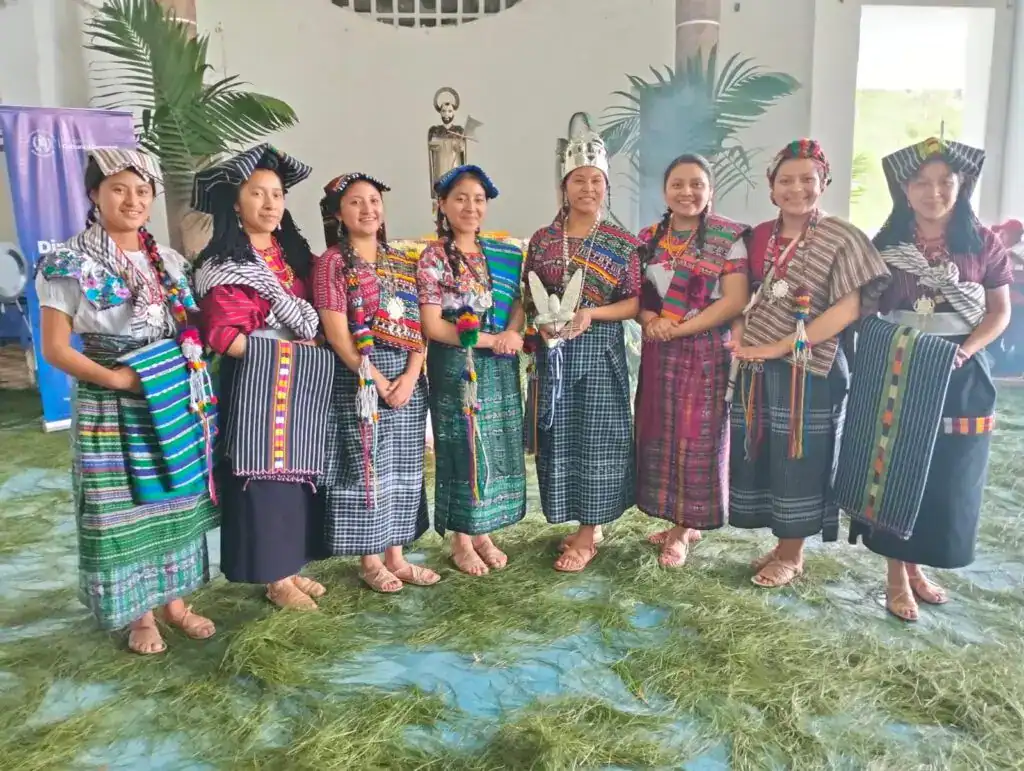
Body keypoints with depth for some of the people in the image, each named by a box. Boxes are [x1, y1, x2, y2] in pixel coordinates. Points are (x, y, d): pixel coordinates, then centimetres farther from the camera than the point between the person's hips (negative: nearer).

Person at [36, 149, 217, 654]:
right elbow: (55, 349, -8)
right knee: (122, 510, 4)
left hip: (174, 403, 4)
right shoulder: (70, 265, -6)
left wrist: (190, 375, -4)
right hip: (110, 409, -4)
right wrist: (115, 377, -20)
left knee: (175, 502, 11)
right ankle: (140, 614, 20)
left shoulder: (170, 262, 8)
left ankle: (174, 600, 27)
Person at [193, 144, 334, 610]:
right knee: (264, 472, -2)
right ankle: (276, 579, 9)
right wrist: (284, 351, -13)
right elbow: (223, 336, -17)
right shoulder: (225, 266, -9)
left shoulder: (292, 254, 14)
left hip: (299, 381, 7)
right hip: (255, 382, -7)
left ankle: (291, 568, 23)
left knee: (297, 469, 11)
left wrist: (311, 352, 3)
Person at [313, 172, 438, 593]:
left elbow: (418, 325, 7)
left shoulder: (402, 262, 13)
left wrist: (411, 375, -8)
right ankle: (370, 561, 15)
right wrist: (378, 381, -14)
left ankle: (395, 555, 21)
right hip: (360, 377, -5)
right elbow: (337, 334, -11)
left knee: (403, 467, 9)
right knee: (367, 468, 0)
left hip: (407, 375, 6)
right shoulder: (332, 263, -4)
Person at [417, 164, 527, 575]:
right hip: (455, 367, -5)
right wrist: (489, 339, -15)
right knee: (462, 448, 3)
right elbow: (432, 326, -12)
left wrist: (512, 332, -11)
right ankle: (461, 540, 18)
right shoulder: (433, 258, -7)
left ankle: (482, 533, 25)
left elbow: (518, 304, 12)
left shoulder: (504, 255, 9)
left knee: (496, 447, 10)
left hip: (500, 367, 5)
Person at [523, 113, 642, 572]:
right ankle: (586, 525, 23)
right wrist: (541, 323, -10)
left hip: (600, 353, -2)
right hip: (553, 353, 3)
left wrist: (592, 313, -17)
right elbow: (528, 299, 11)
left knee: (596, 437, 1)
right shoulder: (542, 240, 6)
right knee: (558, 437, 6)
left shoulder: (623, 243, -1)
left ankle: (588, 534, 14)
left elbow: (634, 302, -2)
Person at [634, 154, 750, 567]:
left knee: (696, 437, 1)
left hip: (706, 354, -5)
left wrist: (680, 328, -17)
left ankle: (683, 529, 15)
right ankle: (681, 522, 24)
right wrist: (650, 320, -12)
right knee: (659, 434, 8)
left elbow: (735, 300, -12)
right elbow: (634, 294, 10)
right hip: (658, 353, 5)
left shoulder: (729, 236, -5)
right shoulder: (648, 238, 10)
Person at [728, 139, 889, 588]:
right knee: (763, 458, 11)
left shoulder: (841, 238, -7)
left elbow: (849, 309, -14)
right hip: (756, 368, 5)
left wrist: (780, 346, -18)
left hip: (808, 370, -5)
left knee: (799, 461, 4)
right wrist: (739, 333, -5)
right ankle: (781, 545, 28)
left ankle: (792, 555, 21)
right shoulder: (759, 237, 9)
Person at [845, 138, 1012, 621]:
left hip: (961, 379, 1)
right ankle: (896, 575, 18)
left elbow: (1000, 311, 3)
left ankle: (916, 565, 28)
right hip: (896, 375, -1)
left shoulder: (984, 243, 0)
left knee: (949, 478, 8)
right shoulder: (886, 243, 0)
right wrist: (879, 352, -13)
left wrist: (967, 349, -13)